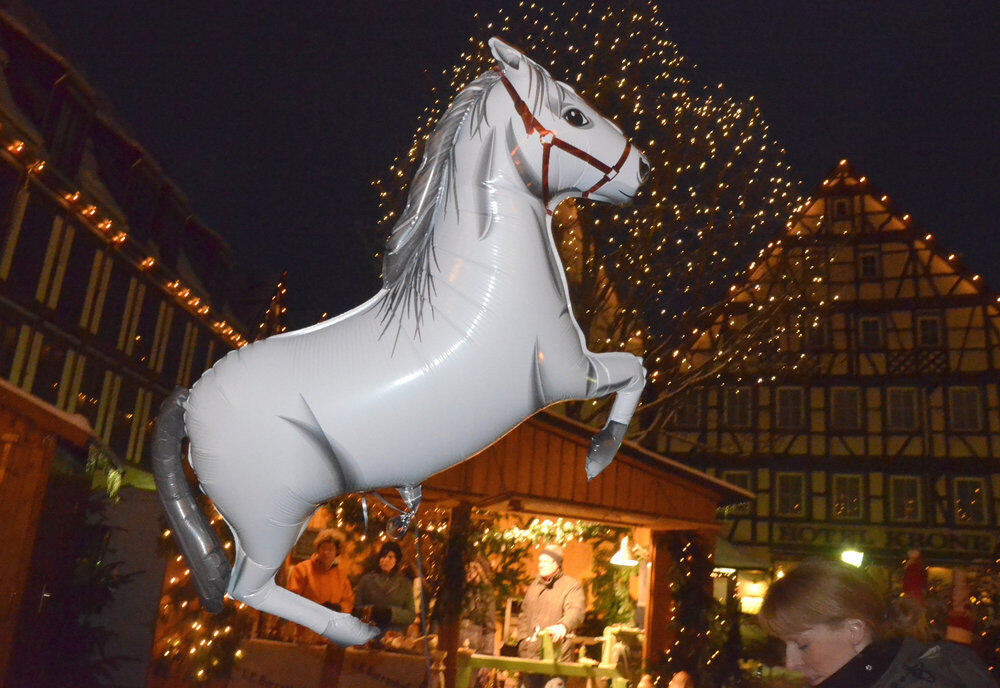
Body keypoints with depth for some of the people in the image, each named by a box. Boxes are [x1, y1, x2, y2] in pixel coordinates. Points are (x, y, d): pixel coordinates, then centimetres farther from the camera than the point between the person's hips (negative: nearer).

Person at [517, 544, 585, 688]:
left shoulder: (571, 585, -2)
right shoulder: (534, 586, 19)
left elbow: (575, 612, -19)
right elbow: (524, 615, 26)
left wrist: (563, 626, -39)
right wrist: (523, 638, 11)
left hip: (556, 658, -6)